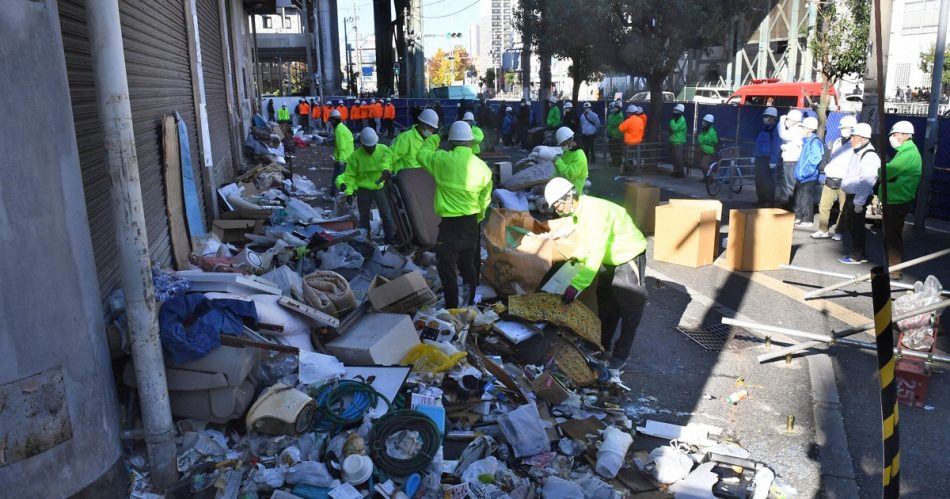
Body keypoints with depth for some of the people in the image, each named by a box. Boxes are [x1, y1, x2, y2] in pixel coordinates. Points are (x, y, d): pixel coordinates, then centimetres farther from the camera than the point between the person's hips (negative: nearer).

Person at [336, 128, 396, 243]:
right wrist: (349, 192, -12)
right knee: (364, 216, 11)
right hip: (363, 189, 0)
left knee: (386, 214, 2)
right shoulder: (355, 156, -11)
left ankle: (391, 238, 13)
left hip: (380, 187, 0)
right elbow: (350, 175, -8)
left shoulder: (384, 150, -9)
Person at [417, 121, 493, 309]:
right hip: (471, 223, 5)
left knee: (447, 267, 3)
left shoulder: (443, 159, -14)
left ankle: (452, 309, 4)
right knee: (469, 264, 19)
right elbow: (485, 200, 6)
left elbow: (422, 155, 7)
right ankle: (470, 303, 28)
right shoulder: (482, 167, -2)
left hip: (450, 223, -5)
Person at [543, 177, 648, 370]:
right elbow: (588, 244, 9)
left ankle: (621, 355, 13)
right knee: (605, 305, 18)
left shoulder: (595, 211, -33)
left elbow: (595, 253, -39)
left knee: (629, 310, 3)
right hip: (610, 260, 9)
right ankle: (603, 346, 32)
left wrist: (576, 285, -41)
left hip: (629, 259, -9)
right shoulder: (579, 211, -3)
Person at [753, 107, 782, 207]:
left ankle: (769, 203, 0)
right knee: (759, 181, 15)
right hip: (760, 158, 10)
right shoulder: (764, 128, 16)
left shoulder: (775, 129, -14)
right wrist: (755, 155, 22)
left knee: (767, 182, -6)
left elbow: (776, 146, -20)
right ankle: (762, 202, 25)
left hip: (768, 160, -10)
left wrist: (773, 161, -23)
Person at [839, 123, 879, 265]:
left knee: (855, 226, 0)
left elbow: (866, 182, -23)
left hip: (858, 197, -9)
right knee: (848, 225, 16)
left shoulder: (870, 156, -18)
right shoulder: (857, 152, 12)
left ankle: (857, 256, 11)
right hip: (850, 195, 9)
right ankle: (854, 252, 28)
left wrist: (859, 202, -24)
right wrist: (850, 198, 16)